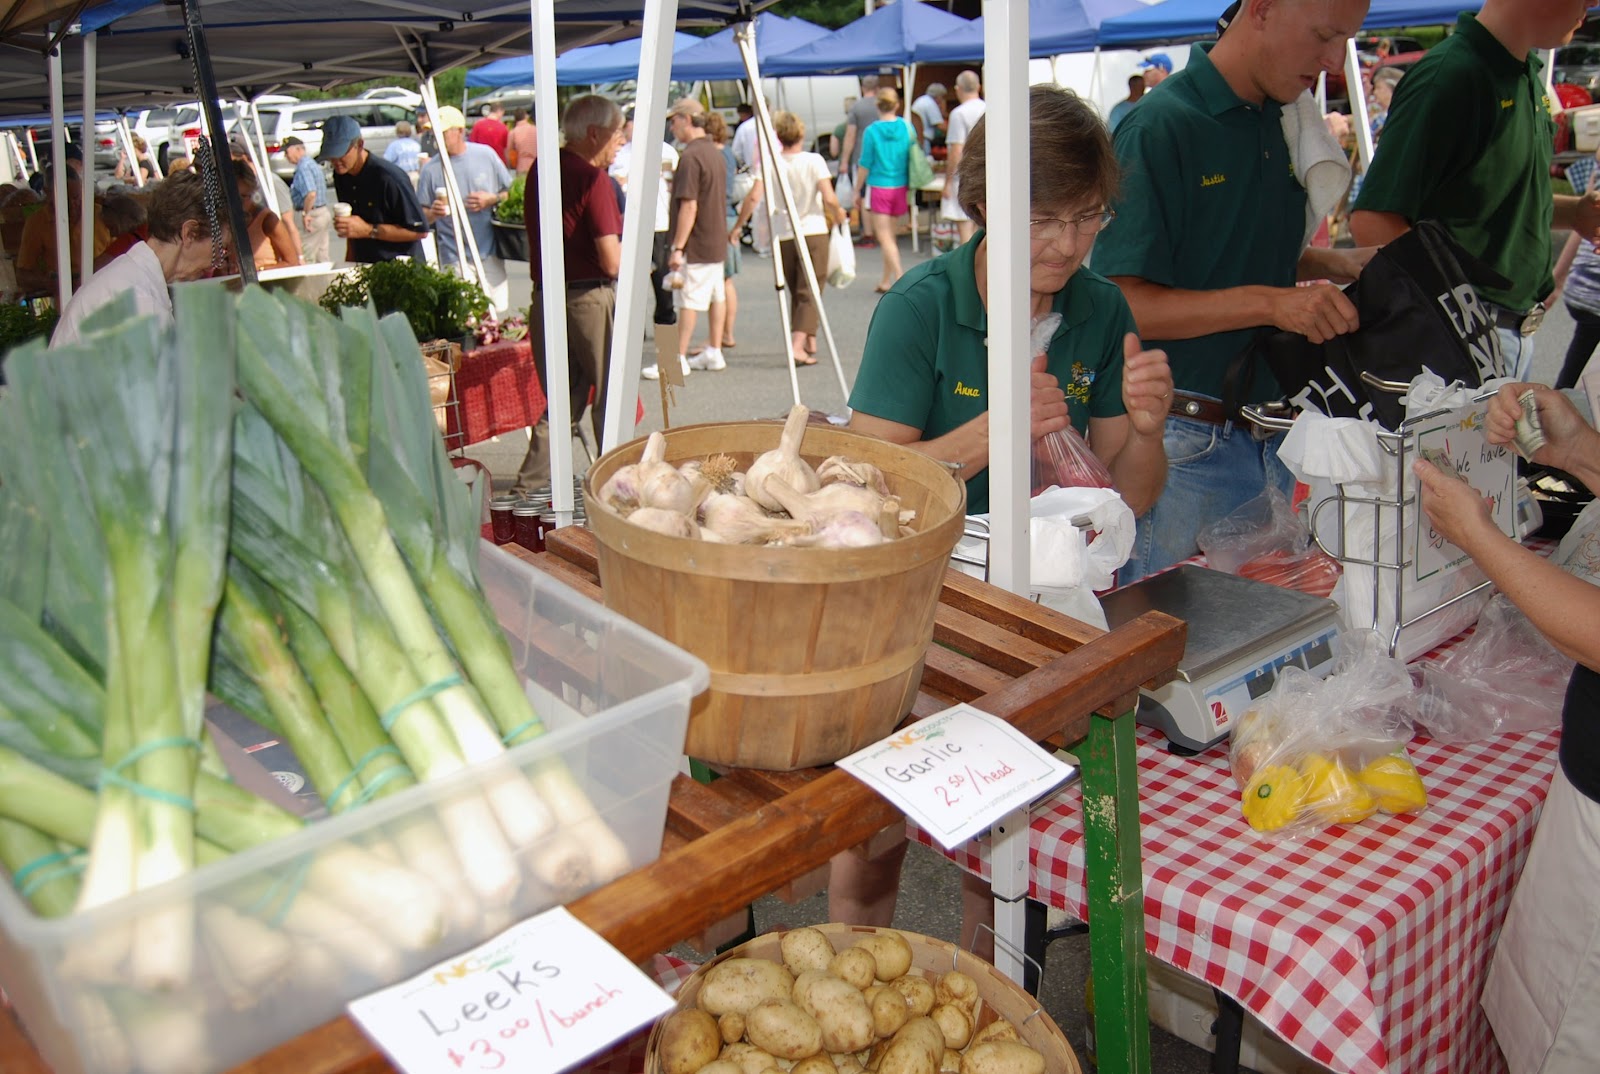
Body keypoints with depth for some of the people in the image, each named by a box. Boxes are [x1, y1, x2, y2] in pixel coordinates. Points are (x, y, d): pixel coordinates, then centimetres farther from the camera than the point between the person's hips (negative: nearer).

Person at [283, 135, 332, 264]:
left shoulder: (303, 167, -16)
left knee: (306, 258, -5)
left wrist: (305, 214, -20)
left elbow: (311, 194, -29)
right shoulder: (312, 163, 14)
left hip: (313, 214, -10)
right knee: (322, 256, 14)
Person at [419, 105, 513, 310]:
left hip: (490, 254, 2)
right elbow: (421, 215, 1)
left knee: (496, 310, 9)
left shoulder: (486, 155, 1)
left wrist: (492, 199, -9)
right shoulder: (430, 169, -3)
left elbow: (511, 193, 10)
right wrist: (433, 213, -21)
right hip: (454, 260, -2)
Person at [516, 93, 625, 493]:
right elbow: (612, 262, -20)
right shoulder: (594, 178, -15)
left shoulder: (541, 169, 8)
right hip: (590, 299, -7)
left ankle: (529, 488, 10)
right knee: (611, 401, 7)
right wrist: (629, 243, 2)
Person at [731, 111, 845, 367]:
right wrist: (838, 215, 9)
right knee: (809, 291, -3)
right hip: (813, 233, -2)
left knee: (796, 292, 18)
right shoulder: (814, 161, -6)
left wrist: (737, 226, 2)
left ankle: (809, 341, 26)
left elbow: (754, 197, -9)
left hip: (783, 236, 3)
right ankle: (798, 344, -19)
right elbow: (829, 199, -13)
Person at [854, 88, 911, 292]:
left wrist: (857, 190, 5)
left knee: (884, 237, -1)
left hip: (879, 188, -4)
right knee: (890, 235, 15)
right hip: (900, 187, 4)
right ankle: (886, 281, 22)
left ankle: (900, 278, -16)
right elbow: (913, 159, 7)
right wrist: (911, 188, 18)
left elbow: (865, 164, -6)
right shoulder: (907, 127, -1)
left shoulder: (872, 131, -10)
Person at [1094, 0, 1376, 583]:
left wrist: (1333, 263, 7)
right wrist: (1269, 303, -25)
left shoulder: (1283, 123, 11)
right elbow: (1123, 303, -19)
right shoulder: (1160, 127, -14)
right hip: (1186, 441, -7)